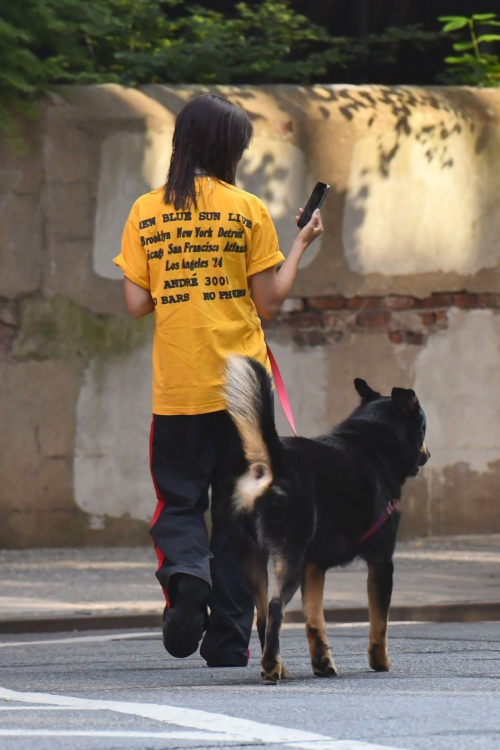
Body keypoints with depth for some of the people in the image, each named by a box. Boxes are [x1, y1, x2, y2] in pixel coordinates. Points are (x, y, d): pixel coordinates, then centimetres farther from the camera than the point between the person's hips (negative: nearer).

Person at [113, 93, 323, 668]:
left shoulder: (146, 213, 1)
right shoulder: (248, 211, -4)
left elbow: (136, 304, 1)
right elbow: (269, 302, -2)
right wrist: (301, 245, 11)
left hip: (176, 389, 1)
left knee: (178, 502, 10)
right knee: (237, 513, 8)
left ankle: (186, 573, -22)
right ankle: (230, 639, 7)